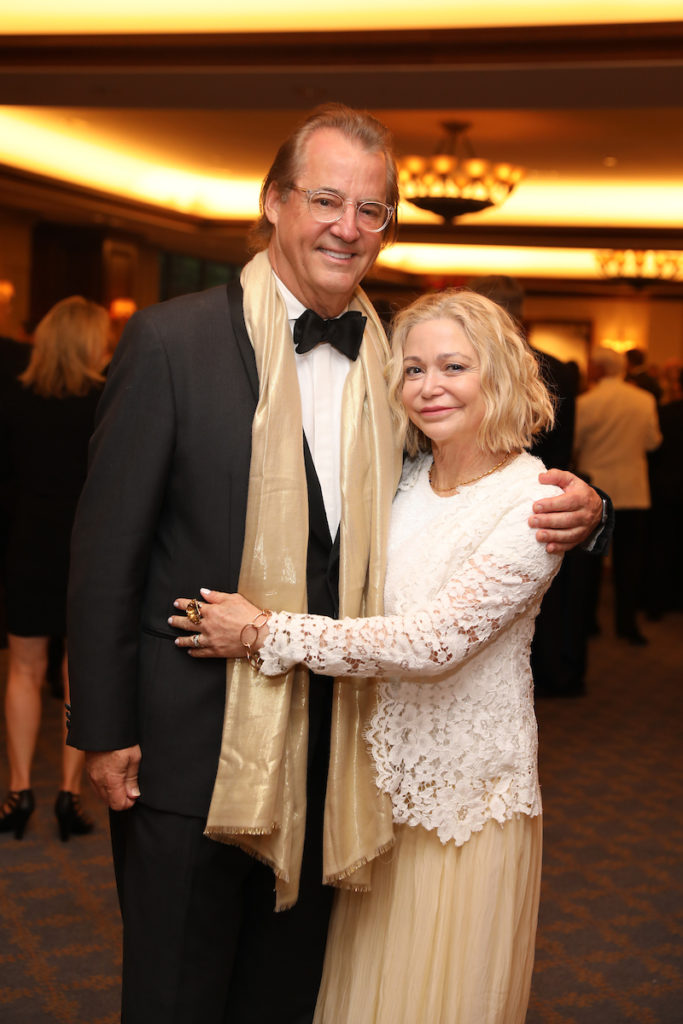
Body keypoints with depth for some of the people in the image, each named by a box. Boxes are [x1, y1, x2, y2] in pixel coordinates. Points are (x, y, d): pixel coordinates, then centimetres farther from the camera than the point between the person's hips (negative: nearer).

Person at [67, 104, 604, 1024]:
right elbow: (107, 544, -8)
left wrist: (572, 510, -10)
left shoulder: (397, 362, 3)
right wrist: (104, 730, -8)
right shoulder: (172, 340, -9)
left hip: (330, 738, 4)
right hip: (191, 739, -4)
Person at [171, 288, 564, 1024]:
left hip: (467, 787, -5)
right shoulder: (404, 478, 1)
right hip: (383, 770, 5)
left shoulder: (533, 504, -18)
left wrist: (264, 632, -21)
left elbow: (432, 643, -25)